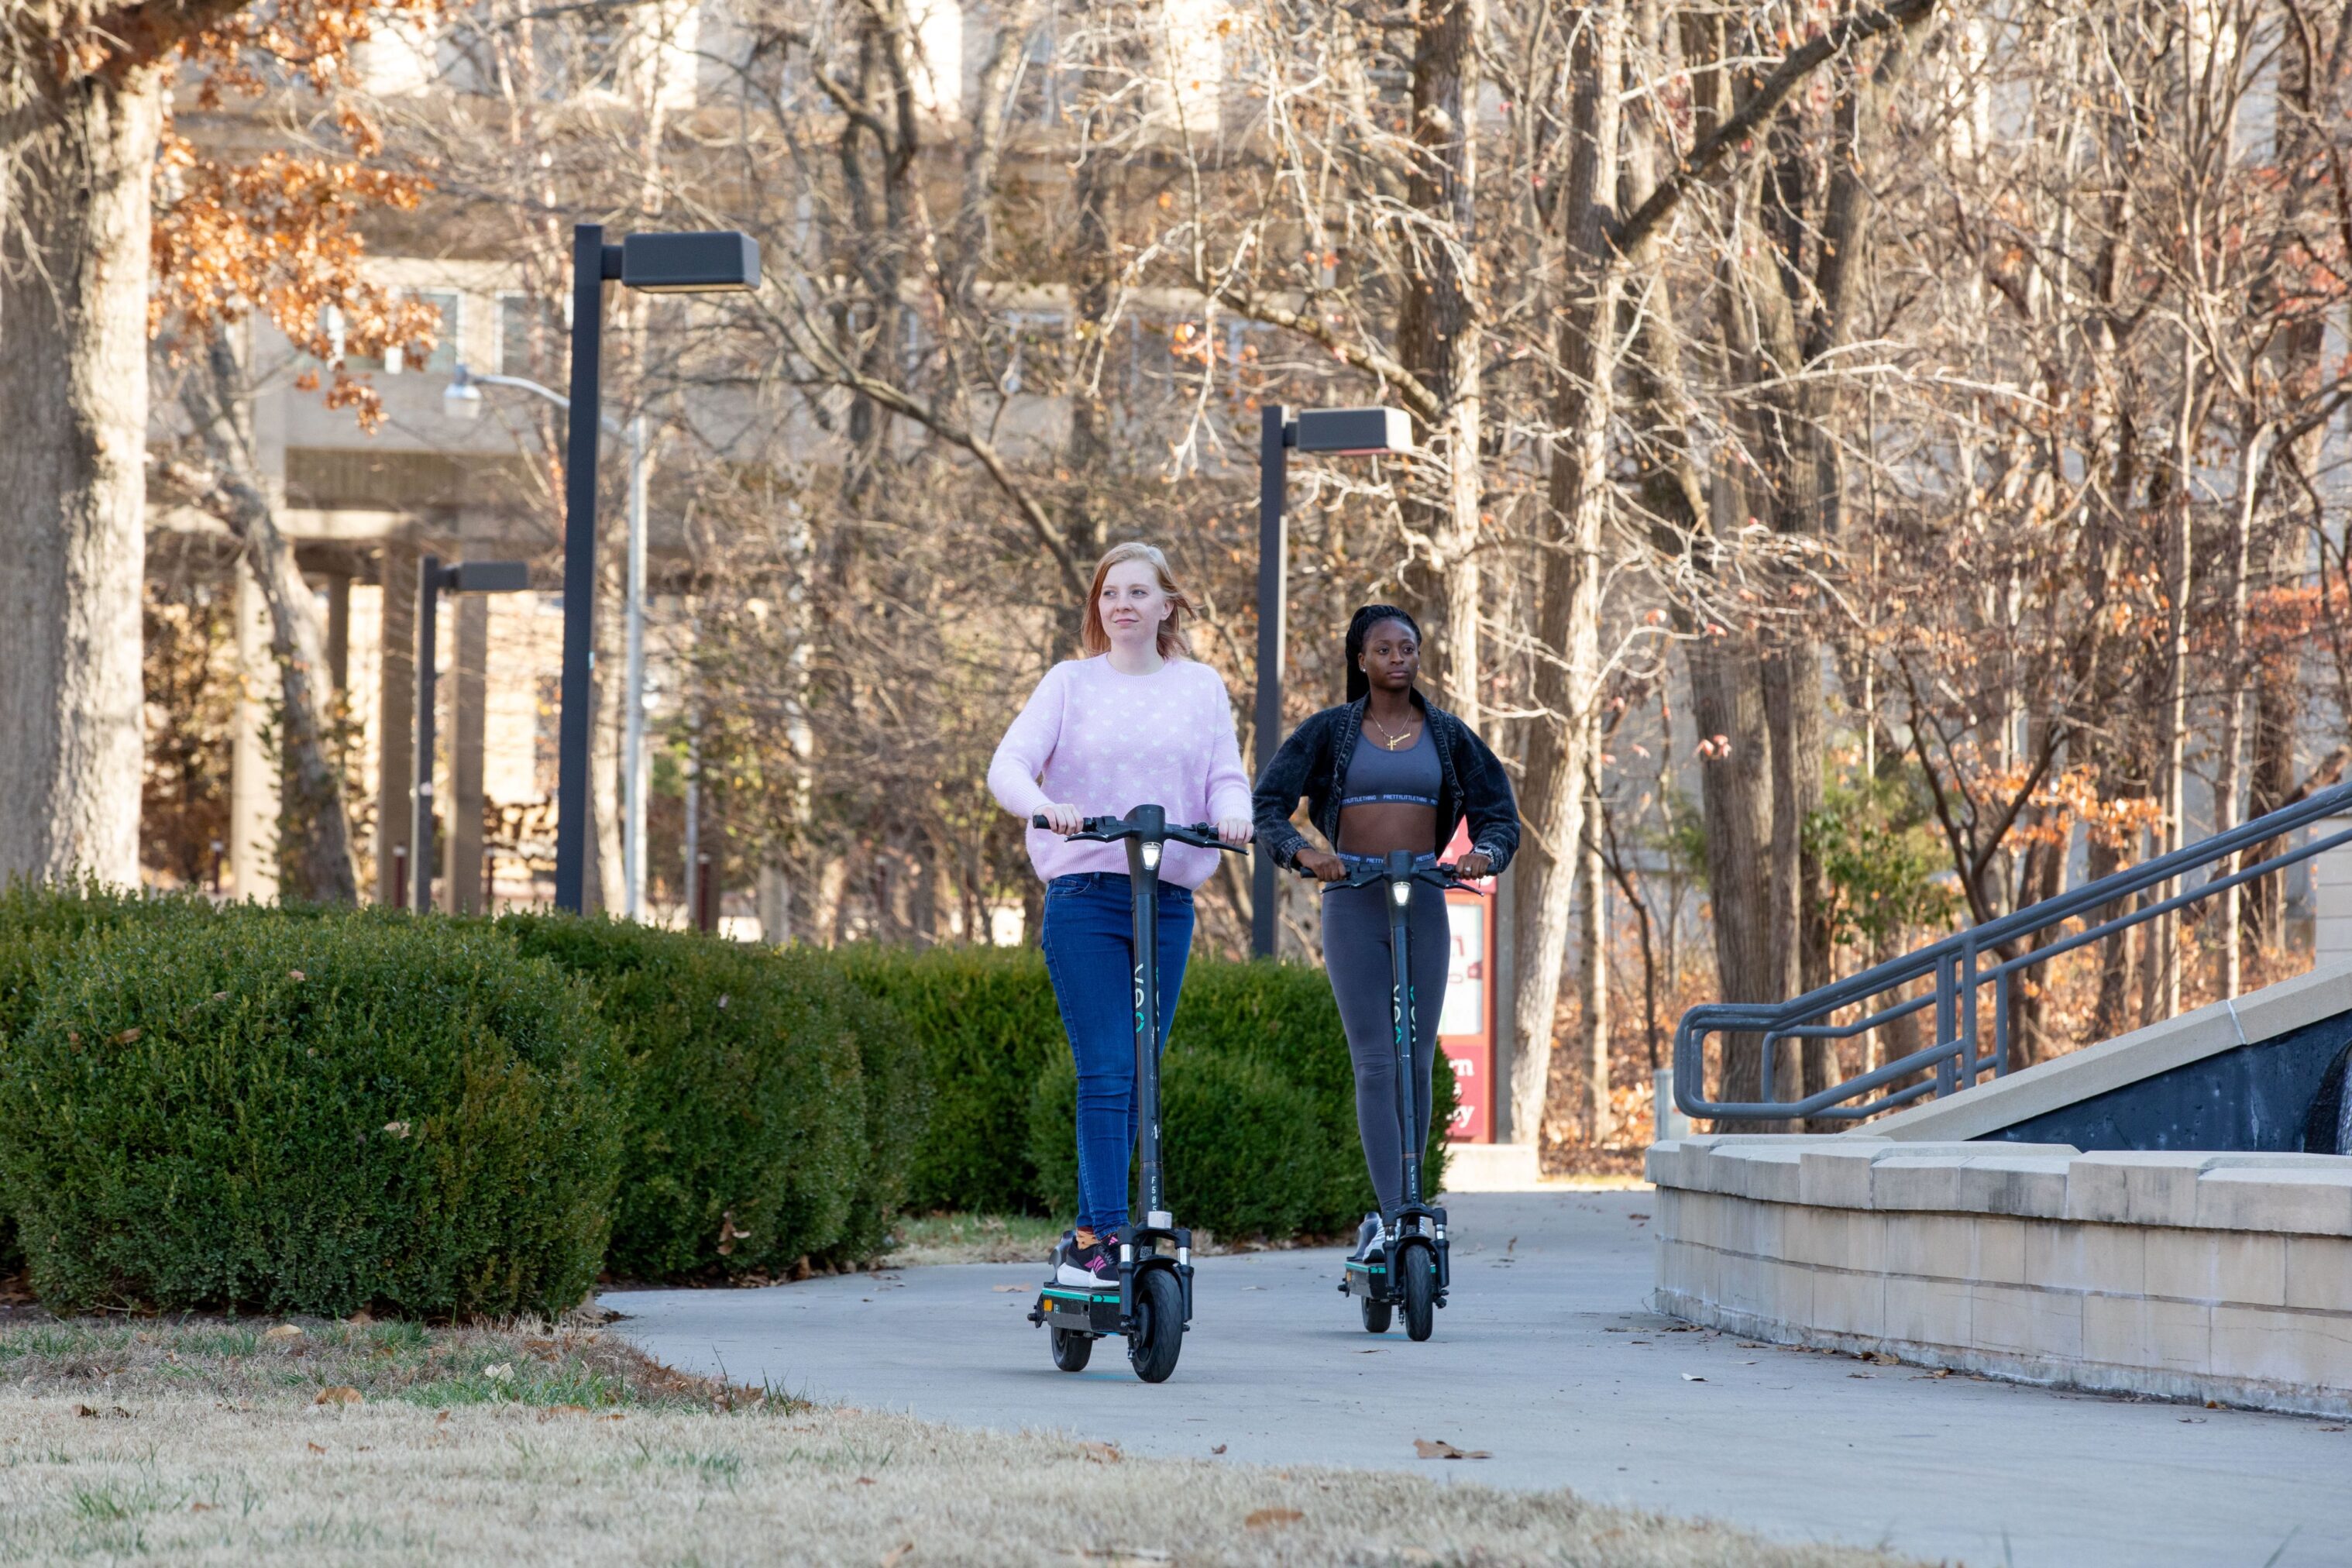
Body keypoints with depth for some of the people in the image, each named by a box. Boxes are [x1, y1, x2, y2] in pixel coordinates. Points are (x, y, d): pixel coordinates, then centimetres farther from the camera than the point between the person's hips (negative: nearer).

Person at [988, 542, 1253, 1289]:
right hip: (1083, 898, -3)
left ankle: (1087, 1238, 13)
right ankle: (1101, 1238, -15)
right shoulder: (1072, 682, 7)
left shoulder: (1200, 687, 12)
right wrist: (1041, 804, -26)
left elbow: (1227, 774, 5)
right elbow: (1009, 764, -4)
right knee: (1105, 1074, -13)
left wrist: (1232, 811, -19)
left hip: (1169, 901, 3)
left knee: (1137, 1078, 5)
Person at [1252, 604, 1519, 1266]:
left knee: (1417, 1063, 3)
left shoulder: (1448, 735, 9)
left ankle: (1398, 1212, 12)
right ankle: (1393, 1218, -17)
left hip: (1423, 906, 3)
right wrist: (1302, 851, -21)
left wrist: (1485, 852, -13)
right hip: (1352, 903, -3)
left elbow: (1499, 812, 10)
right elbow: (1266, 806, -1)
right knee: (1377, 1064, -11)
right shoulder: (1329, 732, 4)